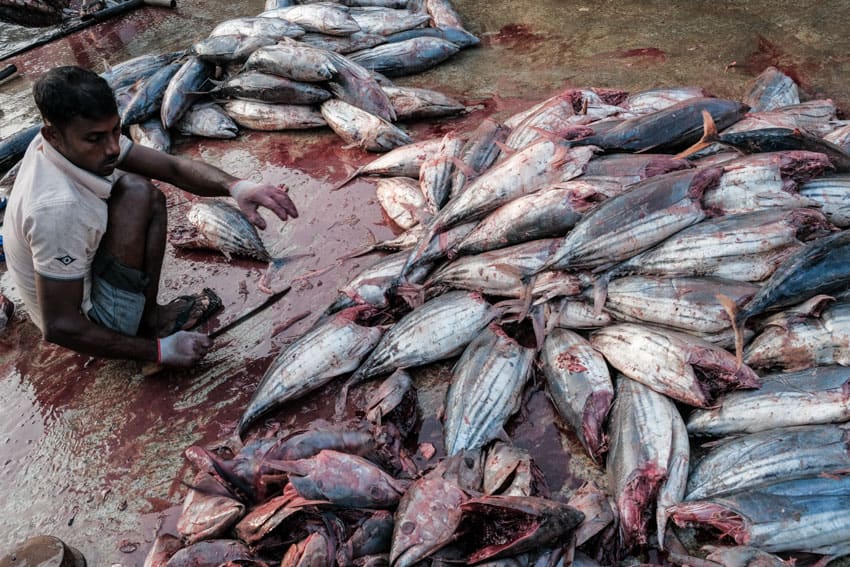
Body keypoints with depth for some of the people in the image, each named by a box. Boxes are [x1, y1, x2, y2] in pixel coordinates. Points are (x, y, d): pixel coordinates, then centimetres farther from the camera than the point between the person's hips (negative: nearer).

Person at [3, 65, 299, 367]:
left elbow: (173, 166, -15)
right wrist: (160, 350, -25)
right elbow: (59, 327, -31)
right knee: (136, 195, -22)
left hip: (79, 277, 9)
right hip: (88, 322, -9)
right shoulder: (58, 207, -36)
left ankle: (147, 313, 5)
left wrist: (236, 186, -35)